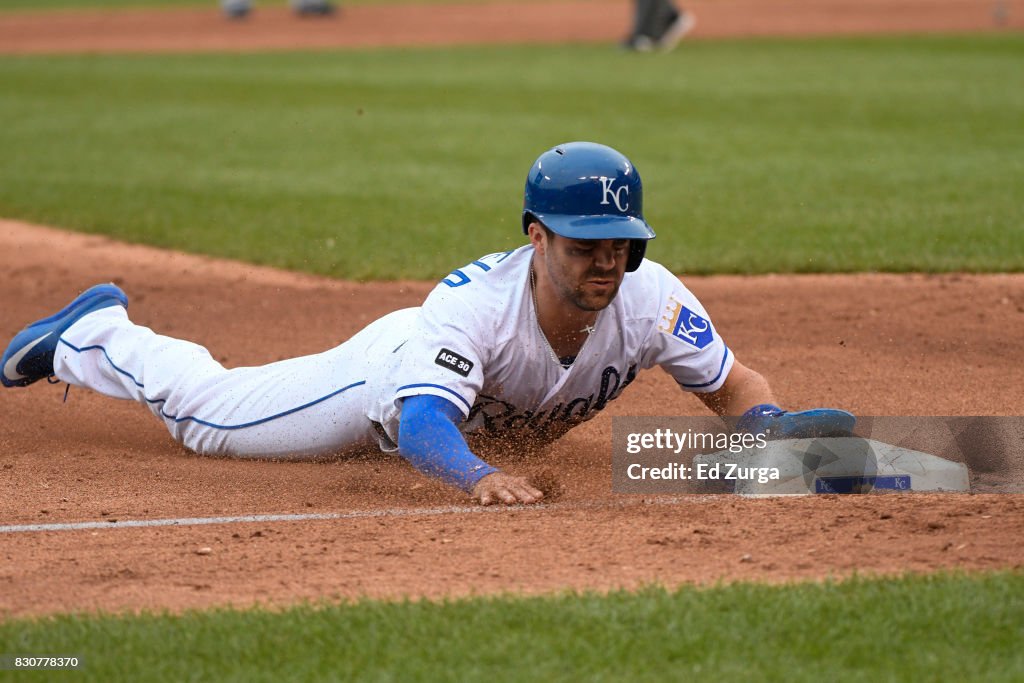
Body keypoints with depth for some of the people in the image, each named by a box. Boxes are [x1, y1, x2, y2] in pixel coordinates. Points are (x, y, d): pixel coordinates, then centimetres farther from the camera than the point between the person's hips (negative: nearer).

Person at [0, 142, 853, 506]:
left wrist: (770, 425, -45)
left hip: (494, 422, 5)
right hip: (391, 377, -5)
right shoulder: (478, 302, -47)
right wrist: (478, 476, -77)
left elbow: (735, 384, -23)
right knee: (206, 409, 13)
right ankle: (97, 332, 41)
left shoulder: (648, 298, -35)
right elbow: (422, 427, -56)